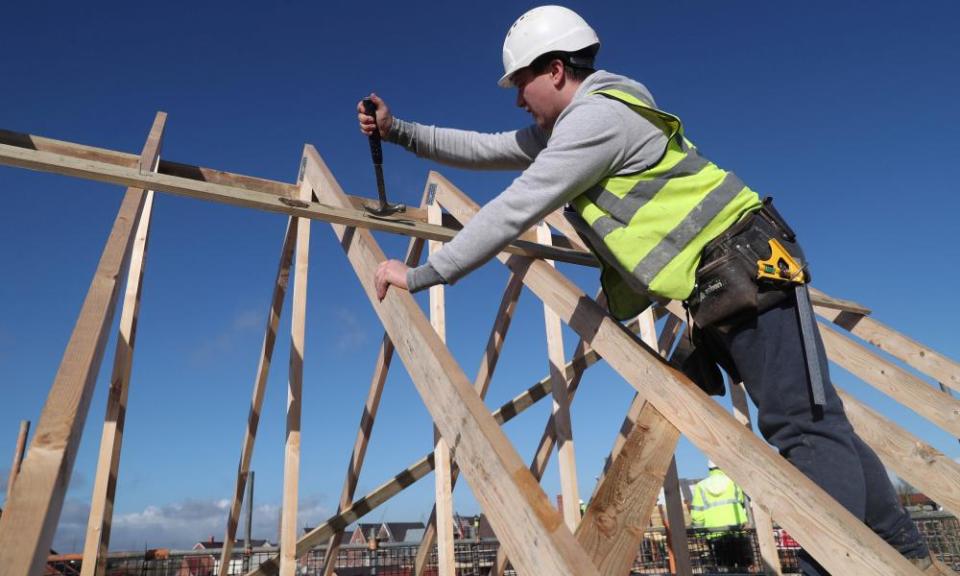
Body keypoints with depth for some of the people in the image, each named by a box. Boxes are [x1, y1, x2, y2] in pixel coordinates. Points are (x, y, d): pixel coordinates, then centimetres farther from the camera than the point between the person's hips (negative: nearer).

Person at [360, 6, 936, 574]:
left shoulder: (595, 117, -15)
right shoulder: (565, 127, 17)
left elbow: (512, 213, -19)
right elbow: (483, 149, 20)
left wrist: (419, 274, -13)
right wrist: (398, 130, 17)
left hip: (743, 269, -10)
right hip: (720, 284, 10)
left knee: (805, 425, -13)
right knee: (811, 420, 10)